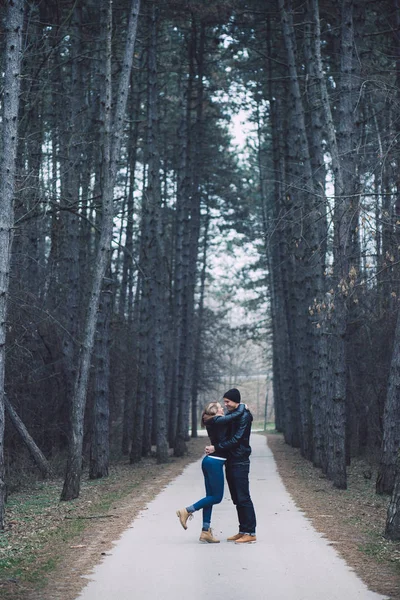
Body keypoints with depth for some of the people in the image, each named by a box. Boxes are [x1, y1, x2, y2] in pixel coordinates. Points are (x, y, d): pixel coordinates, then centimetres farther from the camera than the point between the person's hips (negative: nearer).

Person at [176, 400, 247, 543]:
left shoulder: (213, 423, 14)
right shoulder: (218, 421, -12)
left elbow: (231, 417, 31)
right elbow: (238, 413, -17)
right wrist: (242, 406, 3)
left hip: (210, 461, 10)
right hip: (214, 462, -10)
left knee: (211, 496, 9)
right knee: (216, 497, -4)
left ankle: (205, 532, 9)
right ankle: (186, 511, -6)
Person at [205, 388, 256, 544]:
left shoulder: (244, 416, -12)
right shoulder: (230, 416, 15)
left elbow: (236, 440, -18)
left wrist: (216, 448, -17)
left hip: (240, 462, -9)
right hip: (231, 462, 9)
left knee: (243, 498, -8)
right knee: (237, 498, 11)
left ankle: (250, 533, -6)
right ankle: (243, 531, 17)